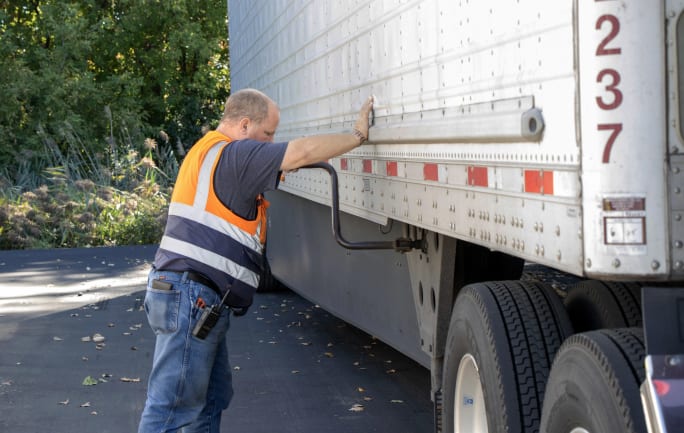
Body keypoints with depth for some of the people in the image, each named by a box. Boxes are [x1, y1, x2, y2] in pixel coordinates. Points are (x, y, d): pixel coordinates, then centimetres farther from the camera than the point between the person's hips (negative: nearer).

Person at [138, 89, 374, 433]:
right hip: (190, 297, -11)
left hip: (198, 300, 11)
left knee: (214, 396, 16)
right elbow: (303, 151, -18)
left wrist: (280, 170, 12)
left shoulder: (211, 153, 19)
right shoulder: (230, 155, -12)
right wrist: (358, 135, -7)